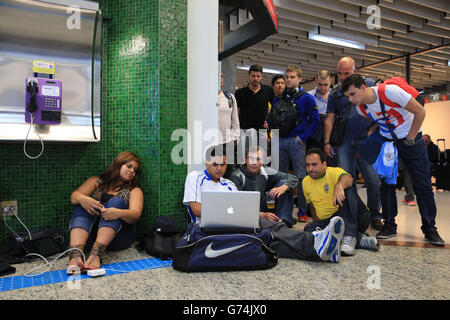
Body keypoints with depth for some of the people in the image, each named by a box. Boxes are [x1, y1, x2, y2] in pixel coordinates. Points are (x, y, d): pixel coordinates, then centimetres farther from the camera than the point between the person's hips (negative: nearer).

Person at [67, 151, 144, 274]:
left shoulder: (134, 190, 13)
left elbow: (135, 215, -7)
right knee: (83, 204, -20)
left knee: (116, 201, -23)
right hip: (90, 233, 2)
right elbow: (74, 196, 2)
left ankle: (96, 253, -44)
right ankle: (76, 253, -42)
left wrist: (119, 213, -30)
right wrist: (82, 199, -23)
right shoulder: (97, 181, 18)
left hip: (119, 236, -1)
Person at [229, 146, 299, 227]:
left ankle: (283, 220, -15)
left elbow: (293, 178, -1)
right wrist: (261, 215, -34)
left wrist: (283, 188, -24)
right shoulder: (237, 177, -14)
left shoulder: (265, 171, -3)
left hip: (263, 212, 6)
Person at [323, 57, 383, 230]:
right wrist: (326, 142, 2)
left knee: (373, 179, -5)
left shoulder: (369, 84, 7)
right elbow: (329, 119, 11)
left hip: (366, 140, -2)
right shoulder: (334, 93, 13)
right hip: (344, 142, 2)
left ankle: (375, 215, 10)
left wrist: (372, 130, -7)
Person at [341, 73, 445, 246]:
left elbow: (420, 112, -18)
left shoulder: (390, 91, -27)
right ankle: (389, 225, 12)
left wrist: (410, 139, -13)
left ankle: (429, 228, 10)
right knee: (386, 184, 0)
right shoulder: (360, 108, -10)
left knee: (423, 185, -2)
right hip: (387, 141, 4)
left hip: (411, 139, -4)